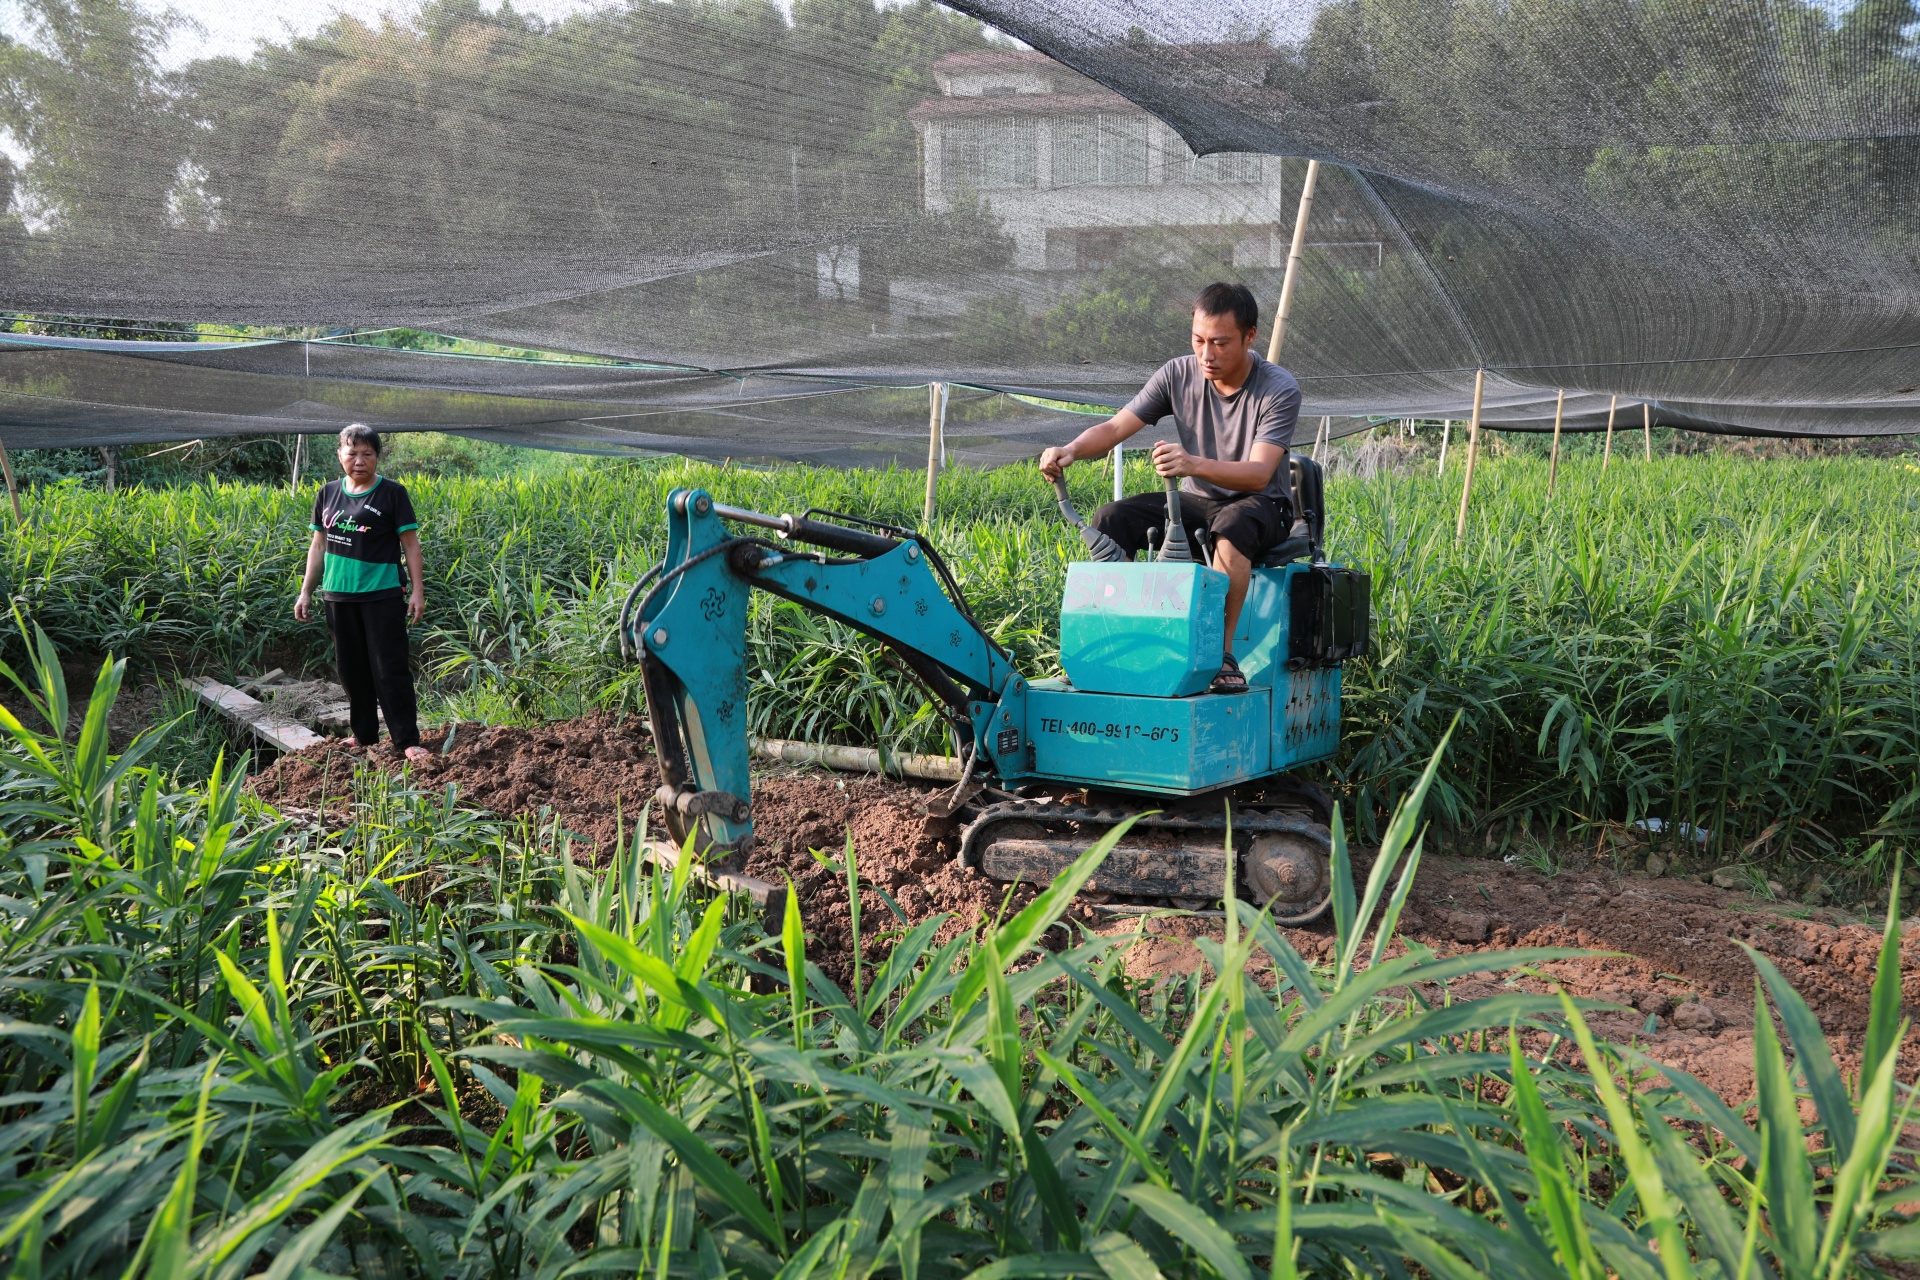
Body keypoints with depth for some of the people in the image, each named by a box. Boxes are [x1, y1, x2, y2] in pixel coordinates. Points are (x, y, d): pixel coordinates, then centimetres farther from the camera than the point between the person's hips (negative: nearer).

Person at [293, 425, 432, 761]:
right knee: (352, 669, 11)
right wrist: (306, 591, 13)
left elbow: (410, 543, -3)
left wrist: (417, 590, -9)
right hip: (339, 596, 5)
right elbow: (318, 546, 15)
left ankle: (408, 740, -2)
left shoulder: (392, 493, -3)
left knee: (390, 669, -6)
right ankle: (364, 735, 23)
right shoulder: (328, 493, 9)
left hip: (382, 595, -5)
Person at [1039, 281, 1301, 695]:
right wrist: (1070, 450, -30)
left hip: (1262, 505, -4)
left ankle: (1221, 654, -35)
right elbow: (1115, 427, -8)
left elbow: (1259, 473, -29)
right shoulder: (1179, 374, -5)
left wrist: (1194, 465, -48)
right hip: (1196, 501, 5)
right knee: (1110, 520, -18)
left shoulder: (1279, 389, -17)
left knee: (1232, 525, -41)